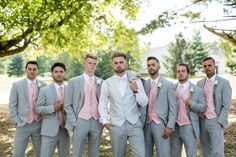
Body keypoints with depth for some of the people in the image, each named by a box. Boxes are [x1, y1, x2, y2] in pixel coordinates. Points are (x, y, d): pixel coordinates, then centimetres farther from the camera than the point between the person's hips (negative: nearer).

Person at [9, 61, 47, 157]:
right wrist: (17, 121, -5)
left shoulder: (43, 85, 2)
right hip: (23, 125, -1)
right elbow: (12, 105, 1)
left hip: (39, 125, 1)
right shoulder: (17, 85, -1)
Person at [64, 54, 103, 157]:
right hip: (80, 121, -2)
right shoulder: (74, 81, 1)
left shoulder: (101, 82, 8)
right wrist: (74, 122, -6)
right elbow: (67, 105, 0)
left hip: (97, 122, 2)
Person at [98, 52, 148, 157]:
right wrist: (105, 121, -3)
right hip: (116, 125, 1)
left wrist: (136, 91, -11)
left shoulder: (136, 81, 5)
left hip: (134, 124, 0)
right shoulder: (107, 83, 4)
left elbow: (144, 103, 4)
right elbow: (102, 105, 8)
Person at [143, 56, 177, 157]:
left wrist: (170, 126, -8)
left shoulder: (168, 85, 1)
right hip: (146, 124, 3)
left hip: (160, 124, -3)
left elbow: (173, 107, -2)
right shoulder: (144, 84, 9)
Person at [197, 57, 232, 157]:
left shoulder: (224, 83, -5)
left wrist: (219, 122, -13)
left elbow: (226, 106, -8)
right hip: (202, 121, 4)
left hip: (215, 121, -4)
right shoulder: (200, 83, 9)